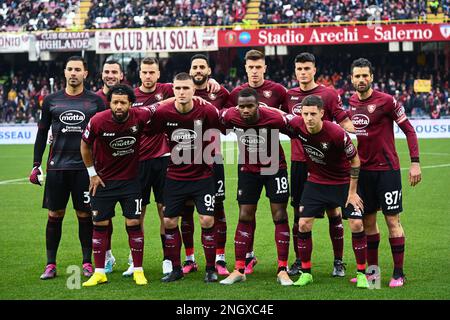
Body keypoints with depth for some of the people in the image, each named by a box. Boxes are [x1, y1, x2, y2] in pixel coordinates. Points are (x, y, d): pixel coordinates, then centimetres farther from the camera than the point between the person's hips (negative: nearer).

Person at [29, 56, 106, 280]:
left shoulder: (95, 101, 4)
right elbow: (42, 133, 12)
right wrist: (36, 165, 6)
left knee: (85, 215, 2)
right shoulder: (51, 101, 8)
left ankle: (87, 263, 12)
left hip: (85, 167, -1)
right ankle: (50, 265, 9)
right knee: (55, 215, 2)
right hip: (57, 167, 1)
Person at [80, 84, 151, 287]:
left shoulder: (141, 117, -18)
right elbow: (85, 145, 0)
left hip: (131, 178, 0)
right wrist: (92, 173, 2)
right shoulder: (98, 121, -19)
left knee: (134, 223, -2)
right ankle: (99, 273, 12)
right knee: (100, 224, 3)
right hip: (103, 179, 0)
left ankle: (138, 271, 9)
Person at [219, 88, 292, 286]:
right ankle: (239, 270, 7)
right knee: (245, 217, 2)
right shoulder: (231, 117, -20)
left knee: (280, 216, -3)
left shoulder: (273, 118, -28)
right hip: (248, 169, 2)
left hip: (275, 168, -2)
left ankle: (282, 270, 2)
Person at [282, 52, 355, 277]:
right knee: (299, 212, 6)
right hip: (299, 162, 3)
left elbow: (344, 123, -4)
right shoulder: (289, 96, 8)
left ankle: (338, 262, 9)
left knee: (333, 211, 0)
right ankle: (299, 261, 16)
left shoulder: (328, 94, -1)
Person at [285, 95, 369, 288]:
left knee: (356, 224, -11)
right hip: (316, 182, 3)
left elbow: (355, 160, -15)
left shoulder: (337, 133, -29)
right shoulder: (297, 125, -19)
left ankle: (361, 274, 3)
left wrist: (352, 192, -13)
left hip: (343, 182, -3)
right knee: (303, 225, -4)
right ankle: (306, 273, 11)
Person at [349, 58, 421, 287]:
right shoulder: (351, 103, 6)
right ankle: (372, 269, 20)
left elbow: (409, 130, -7)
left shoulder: (386, 101, -10)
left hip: (387, 169, -5)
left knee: (392, 220, -3)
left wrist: (415, 162, -13)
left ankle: (398, 273, 2)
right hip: (363, 170, 5)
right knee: (367, 221, 9)